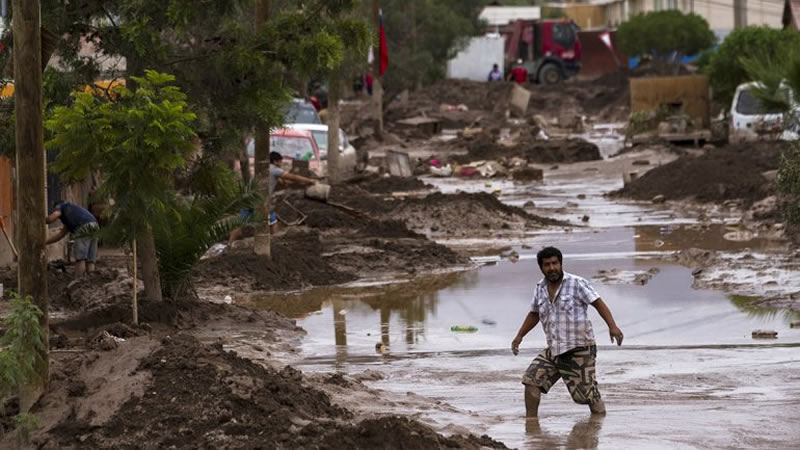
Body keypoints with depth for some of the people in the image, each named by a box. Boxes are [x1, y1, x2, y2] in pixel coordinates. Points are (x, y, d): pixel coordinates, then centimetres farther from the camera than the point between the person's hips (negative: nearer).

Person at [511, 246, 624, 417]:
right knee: (531, 379, -6)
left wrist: (612, 326, -25)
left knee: (588, 393, -5)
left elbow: (598, 304, -12)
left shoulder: (577, 284, -9)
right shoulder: (540, 289, 9)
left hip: (579, 351, -6)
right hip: (554, 351, 6)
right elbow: (534, 314, 26)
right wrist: (519, 336, 21)